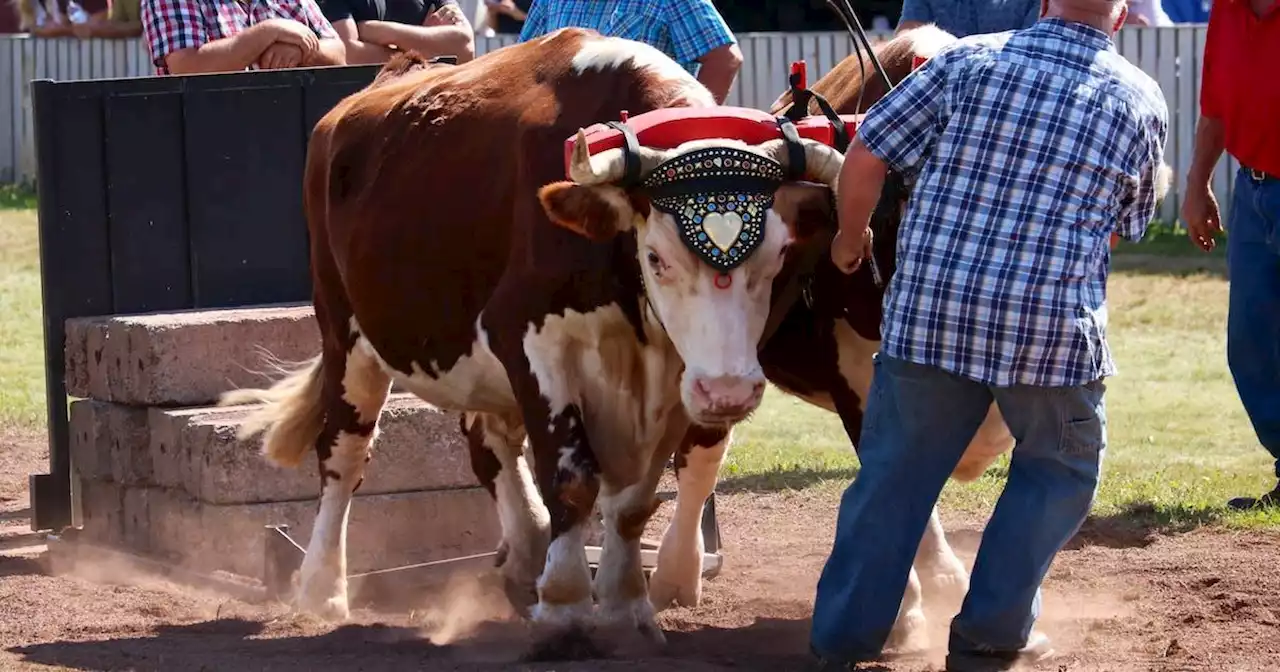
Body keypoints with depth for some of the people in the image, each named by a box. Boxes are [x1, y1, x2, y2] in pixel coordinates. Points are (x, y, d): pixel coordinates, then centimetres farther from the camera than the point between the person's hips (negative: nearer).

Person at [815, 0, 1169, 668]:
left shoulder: (968, 60, 3)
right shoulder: (1141, 102, 3)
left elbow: (864, 154, 2)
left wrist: (850, 238, 20)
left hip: (925, 312, 1)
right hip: (1053, 325, -1)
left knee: (894, 472, 14)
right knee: (1058, 468, 21)